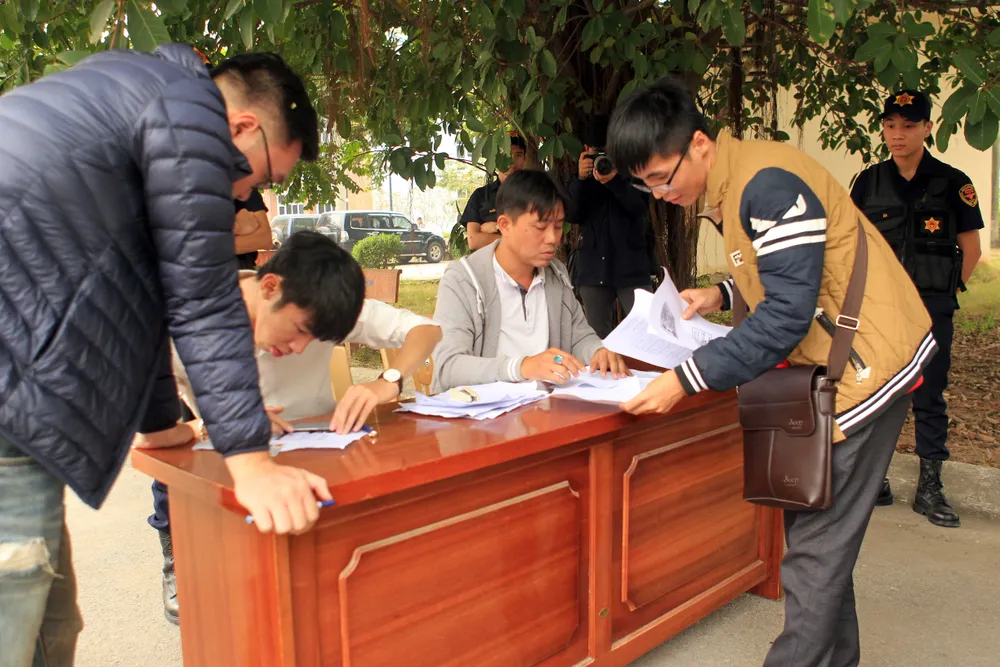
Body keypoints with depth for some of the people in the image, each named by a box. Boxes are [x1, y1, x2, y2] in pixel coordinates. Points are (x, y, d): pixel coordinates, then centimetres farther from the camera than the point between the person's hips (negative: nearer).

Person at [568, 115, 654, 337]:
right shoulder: (582, 178, 12)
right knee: (598, 337, 6)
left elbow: (641, 209, -9)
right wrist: (580, 179, -16)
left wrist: (615, 181, -25)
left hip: (631, 267, -2)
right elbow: (573, 216, -2)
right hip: (593, 268, 2)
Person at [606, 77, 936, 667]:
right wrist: (724, 295, 3)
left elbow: (787, 316, -26)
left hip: (865, 362, -10)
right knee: (818, 530, 15)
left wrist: (686, 380, -26)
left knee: (817, 540, -5)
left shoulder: (768, 184, -23)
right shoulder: (736, 181, 8)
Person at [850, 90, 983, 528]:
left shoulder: (952, 183, -1)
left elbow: (971, 249, 7)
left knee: (929, 397, 5)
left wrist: (944, 292, 4)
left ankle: (930, 489, 14)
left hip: (931, 310, -2)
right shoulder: (868, 182, 4)